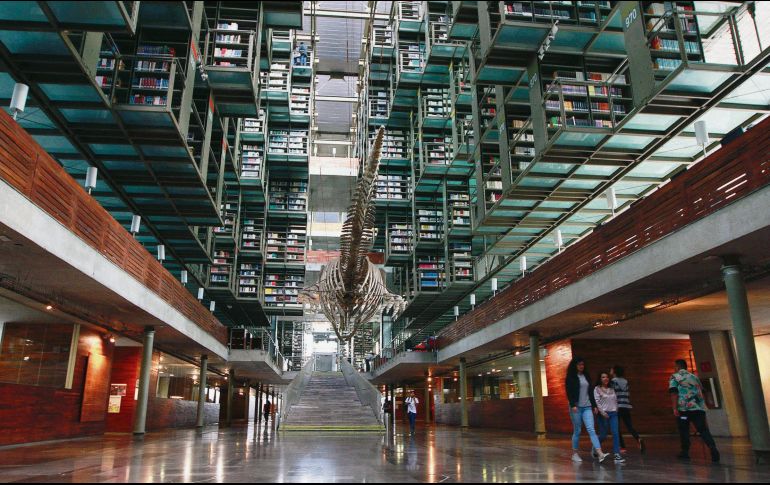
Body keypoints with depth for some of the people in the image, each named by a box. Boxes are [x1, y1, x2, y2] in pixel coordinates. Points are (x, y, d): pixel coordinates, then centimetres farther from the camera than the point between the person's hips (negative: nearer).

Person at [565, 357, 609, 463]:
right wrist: (573, 405, -18)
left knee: (591, 429, -7)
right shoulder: (570, 378, -1)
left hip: (587, 407, 4)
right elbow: (569, 393, -8)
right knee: (577, 431, 2)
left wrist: (594, 405, 13)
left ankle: (600, 454, -16)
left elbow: (590, 392, 17)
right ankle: (575, 453, 14)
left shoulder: (586, 376, 14)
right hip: (576, 407, -4)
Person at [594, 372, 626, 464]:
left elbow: (616, 400, 19)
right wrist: (602, 412, -17)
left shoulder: (612, 389, 13)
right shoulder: (597, 389, -2)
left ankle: (617, 455, -10)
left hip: (613, 413, 4)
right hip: (603, 414, -4)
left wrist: (616, 410, 10)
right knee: (603, 435, 1)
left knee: (616, 433, -9)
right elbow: (597, 402, -9)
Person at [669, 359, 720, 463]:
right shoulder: (694, 376, 21)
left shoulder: (674, 377, 4)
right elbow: (701, 391, 27)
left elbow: (674, 393, -9)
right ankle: (713, 448, -19)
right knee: (703, 430, 1)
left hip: (683, 408, -4)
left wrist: (675, 408, -12)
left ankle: (685, 452, 12)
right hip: (699, 408, 4)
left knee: (684, 431, 9)